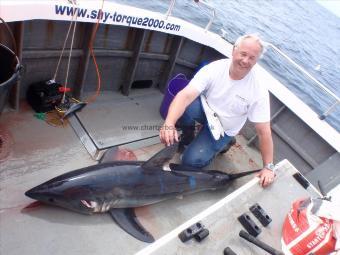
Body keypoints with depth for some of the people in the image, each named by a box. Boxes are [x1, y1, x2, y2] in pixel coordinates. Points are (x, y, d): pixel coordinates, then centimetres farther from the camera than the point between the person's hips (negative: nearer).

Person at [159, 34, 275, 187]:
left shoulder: (259, 89, -24)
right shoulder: (215, 68, -23)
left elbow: (263, 131, -18)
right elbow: (185, 95, -33)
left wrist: (268, 167, -17)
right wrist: (169, 124, -50)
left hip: (222, 129, -1)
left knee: (192, 161, -19)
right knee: (180, 111, -31)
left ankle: (221, 144, 11)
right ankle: (188, 135, 2)